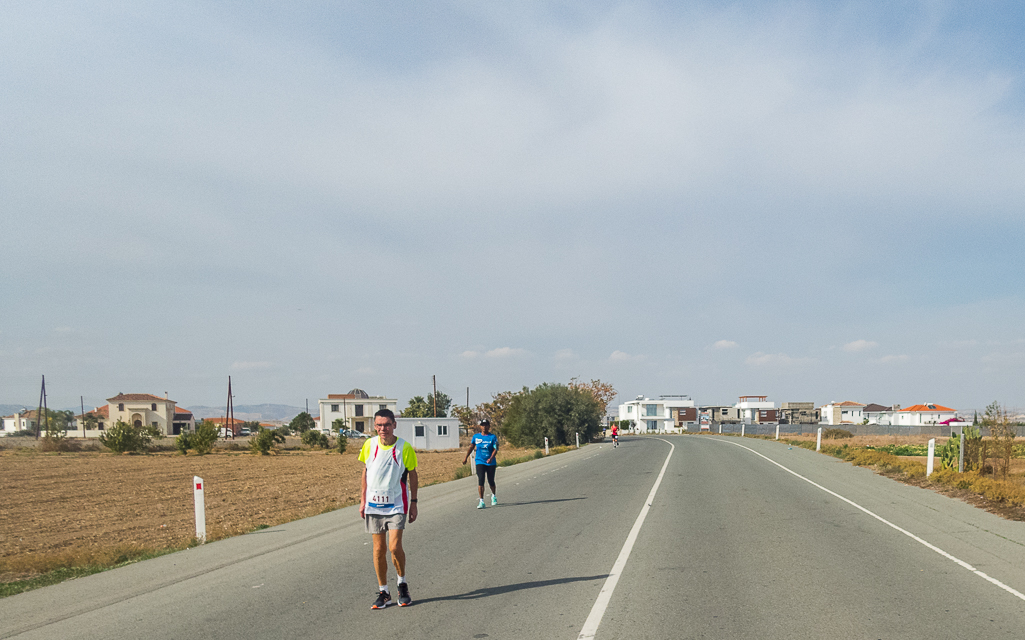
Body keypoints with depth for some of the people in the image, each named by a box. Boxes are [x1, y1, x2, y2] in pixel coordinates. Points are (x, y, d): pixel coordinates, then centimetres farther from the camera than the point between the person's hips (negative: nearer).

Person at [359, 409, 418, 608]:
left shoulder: (404, 447, -7)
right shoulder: (369, 445, 1)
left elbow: (413, 476, 2)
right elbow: (365, 473, 12)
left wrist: (413, 503, 1)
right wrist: (362, 500, 10)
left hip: (396, 504, -3)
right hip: (374, 504, 3)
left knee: (394, 546, -13)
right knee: (379, 549, 5)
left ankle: (402, 584, 12)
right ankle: (383, 593, 16)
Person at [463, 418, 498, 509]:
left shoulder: (493, 437, -3)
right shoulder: (476, 436, 4)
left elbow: (495, 449, -10)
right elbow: (471, 447, 17)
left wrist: (491, 458, -26)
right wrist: (466, 457, 17)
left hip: (491, 463, -1)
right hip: (480, 462, 1)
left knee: (491, 481, 9)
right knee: (480, 481, -13)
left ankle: (494, 496, 38)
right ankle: (481, 501, -14)